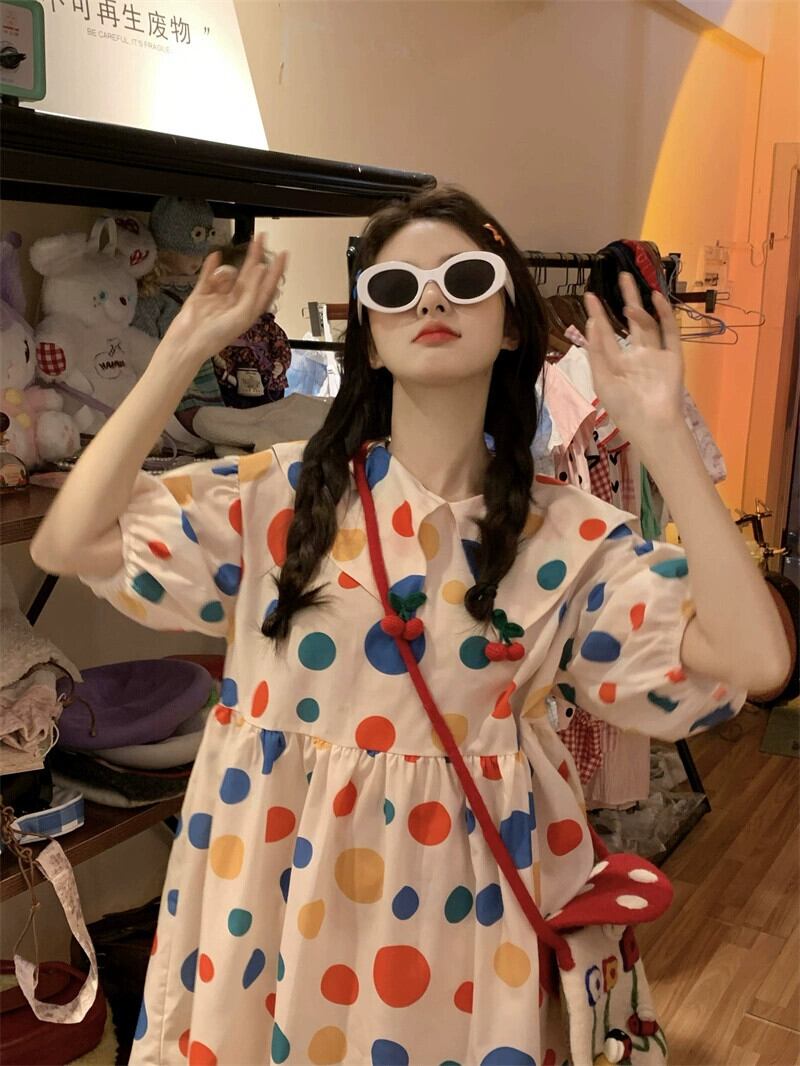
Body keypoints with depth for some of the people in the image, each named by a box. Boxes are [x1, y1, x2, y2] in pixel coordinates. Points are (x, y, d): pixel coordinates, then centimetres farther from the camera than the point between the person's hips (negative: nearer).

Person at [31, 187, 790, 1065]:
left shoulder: (568, 534, -6)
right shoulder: (281, 493, -5)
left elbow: (751, 658, -17)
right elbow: (68, 544, -11)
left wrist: (660, 434, -19)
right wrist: (186, 348, -12)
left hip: (456, 891, 0)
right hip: (286, 880, 1)